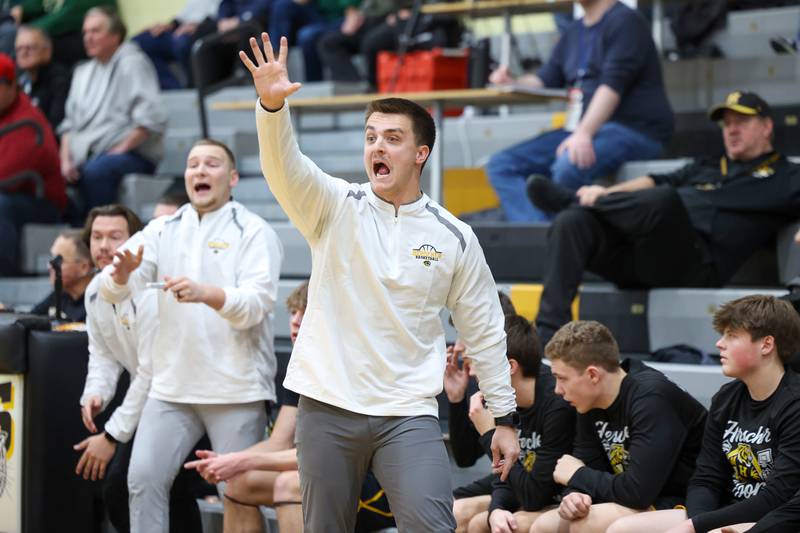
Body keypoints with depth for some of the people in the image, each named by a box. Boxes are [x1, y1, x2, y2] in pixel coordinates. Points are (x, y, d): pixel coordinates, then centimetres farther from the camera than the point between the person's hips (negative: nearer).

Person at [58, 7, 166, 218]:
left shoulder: (132, 63, 0)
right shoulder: (83, 72, 23)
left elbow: (151, 119, -11)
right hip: (83, 156, 6)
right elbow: (70, 122, 20)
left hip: (131, 154, -6)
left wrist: (120, 149, -12)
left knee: (94, 171, -38)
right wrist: (66, 159, 4)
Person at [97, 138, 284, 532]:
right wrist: (122, 274, -25)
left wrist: (204, 293, -35)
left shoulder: (254, 232, -2)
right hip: (171, 386, 4)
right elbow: (111, 291, -1)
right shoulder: (162, 230, 10)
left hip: (237, 390, -4)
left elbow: (256, 304, -17)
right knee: (143, 479, -2)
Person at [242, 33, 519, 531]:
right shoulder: (336, 207, 2)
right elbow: (284, 165, -17)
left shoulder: (454, 237, 4)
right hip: (327, 408, 1)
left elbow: (485, 331, 9)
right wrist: (272, 105, -37)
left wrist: (505, 419, 9)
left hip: (409, 414, -1)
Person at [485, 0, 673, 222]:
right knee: (501, 165, -5)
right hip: (582, 129, 9)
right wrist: (512, 83, -5)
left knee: (568, 166, -37)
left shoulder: (625, 21, -7)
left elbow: (613, 84, -20)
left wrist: (584, 134, -32)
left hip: (634, 129, -9)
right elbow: (546, 80, 17)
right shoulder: (574, 32, 18)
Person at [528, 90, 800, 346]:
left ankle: (572, 199, -11)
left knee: (662, 198, -37)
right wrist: (605, 193, 7)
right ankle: (549, 331, -30)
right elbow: (654, 181, 26)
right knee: (571, 222, -21)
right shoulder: (704, 167, 37)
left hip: (697, 263, -6)